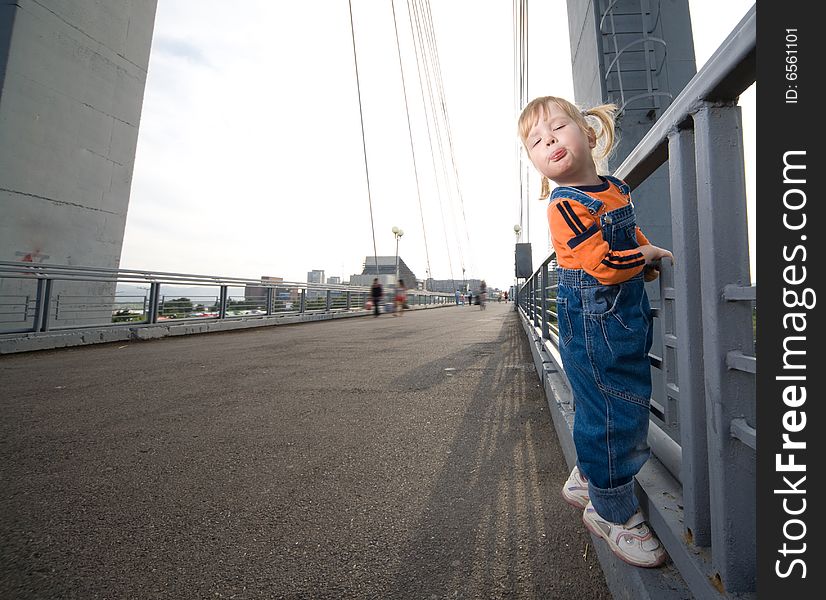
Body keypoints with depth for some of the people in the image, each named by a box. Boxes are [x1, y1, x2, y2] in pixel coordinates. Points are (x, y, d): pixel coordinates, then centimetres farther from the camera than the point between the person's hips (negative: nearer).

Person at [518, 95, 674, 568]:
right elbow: (603, 264, -23)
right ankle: (613, 512, 23)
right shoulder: (565, 205, -16)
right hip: (593, 321, -8)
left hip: (626, 316, 9)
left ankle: (586, 479, 41)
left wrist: (644, 255, 7)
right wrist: (648, 255, -7)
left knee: (617, 406, 19)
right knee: (613, 411, -1)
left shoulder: (617, 189, 10)